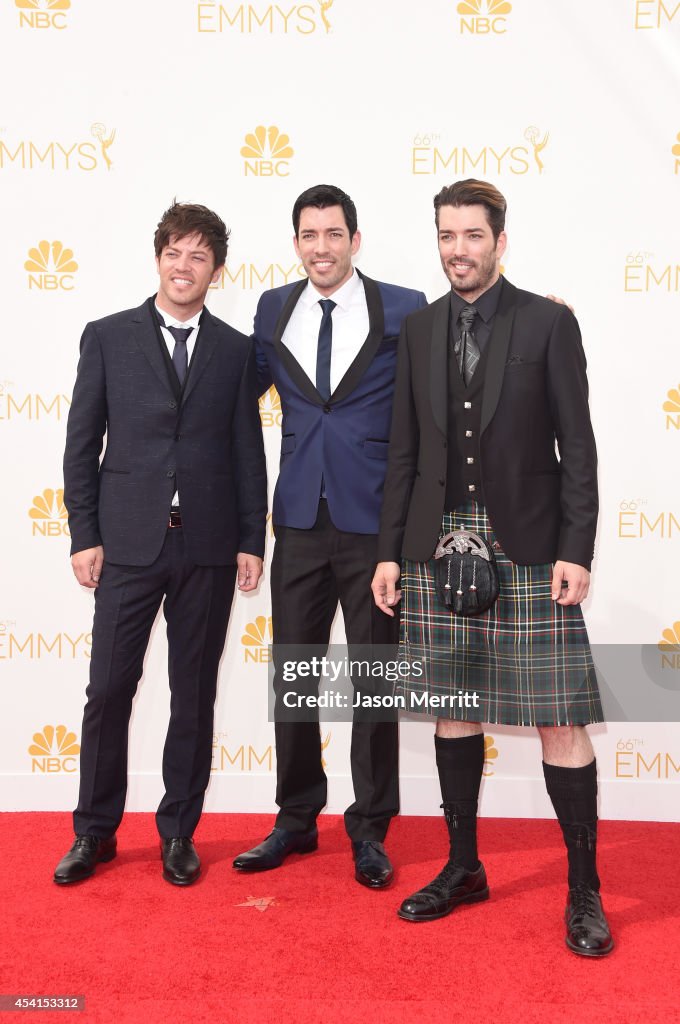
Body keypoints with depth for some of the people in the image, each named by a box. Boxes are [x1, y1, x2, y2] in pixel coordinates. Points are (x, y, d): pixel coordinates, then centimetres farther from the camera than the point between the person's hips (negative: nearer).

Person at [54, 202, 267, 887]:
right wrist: (84, 535, -3)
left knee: (194, 694, 9)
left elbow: (248, 452, 7)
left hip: (208, 548, 1)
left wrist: (251, 540, 1)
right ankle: (95, 832, 21)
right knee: (109, 689, 2)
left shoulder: (235, 350, 8)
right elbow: (81, 443, 3)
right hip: (128, 542, -1)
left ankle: (179, 832, 24)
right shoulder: (108, 337, 5)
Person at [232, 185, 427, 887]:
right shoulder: (274, 310, 9)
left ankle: (369, 830, 24)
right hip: (300, 519, 3)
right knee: (293, 675, 11)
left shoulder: (404, 309, -2)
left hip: (374, 519, -3)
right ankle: (296, 821, 29)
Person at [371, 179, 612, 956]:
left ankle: (583, 890, 13)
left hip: (527, 549, -3)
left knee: (559, 718, -3)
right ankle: (463, 867, 27)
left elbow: (577, 446, -3)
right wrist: (389, 551, 6)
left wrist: (576, 550, -10)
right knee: (453, 709, 11)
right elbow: (405, 451, 10)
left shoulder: (548, 323, 1)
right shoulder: (418, 330, 11)